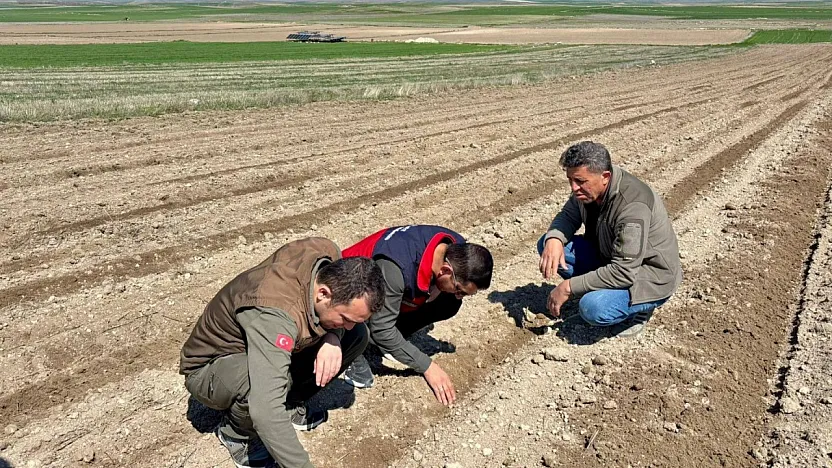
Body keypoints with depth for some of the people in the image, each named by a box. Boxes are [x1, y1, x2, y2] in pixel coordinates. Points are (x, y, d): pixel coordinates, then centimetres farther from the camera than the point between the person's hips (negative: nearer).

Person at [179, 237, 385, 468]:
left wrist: (332, 337, -22)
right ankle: (237, 433, -6)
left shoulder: (328, 254, -21)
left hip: (272, 345, 7)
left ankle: (290, 404, 6)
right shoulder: (275, 314, -42)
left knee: (357, 336, -9)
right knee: (269, 379, -40)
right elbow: (265, 411, -48)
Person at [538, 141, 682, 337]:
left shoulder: (632, 206, -34)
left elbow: (624, 273, -34)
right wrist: (554, 239, -22)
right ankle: (597, 292, 5)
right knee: (547, 245, -7)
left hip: (650, 278, -8)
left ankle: (639, 308, -1)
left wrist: (569, 287, -30)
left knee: (593, 308, -34)